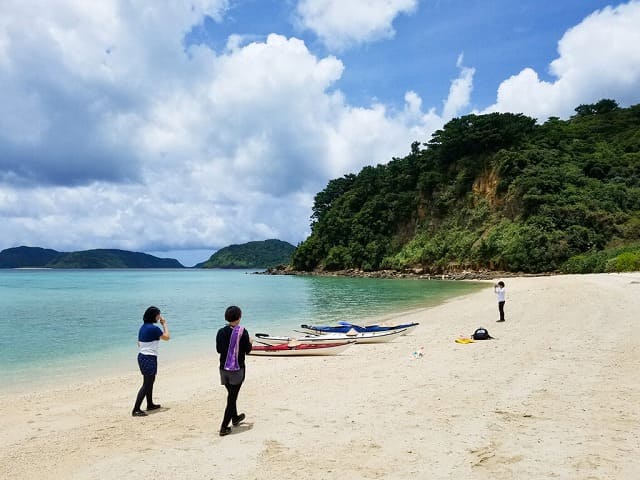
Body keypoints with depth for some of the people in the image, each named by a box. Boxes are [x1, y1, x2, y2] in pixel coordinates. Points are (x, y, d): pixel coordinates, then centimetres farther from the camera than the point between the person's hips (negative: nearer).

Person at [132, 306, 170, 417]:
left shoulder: (143, 327, 9)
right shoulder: (154, 328, -18)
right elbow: (167, 337, -6)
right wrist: (164, 324, 3)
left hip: (141, 357, 10)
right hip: (150, 358, -9)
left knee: (150, 381, 22)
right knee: (146, 384, -5)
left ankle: (150, 404, 34)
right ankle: (136, 410, -6)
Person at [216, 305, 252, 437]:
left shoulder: (221, 332, -1)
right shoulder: (242, 332, -13)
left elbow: (218, 349, 8)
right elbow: (247, 350, -8)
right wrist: (249, 342, 11)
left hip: (224, 368, 5)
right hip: (237, 369, -5)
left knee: (231, 394, 23)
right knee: (232, 397, 0)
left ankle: (235, 418, 41)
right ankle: (224, 427, -3)